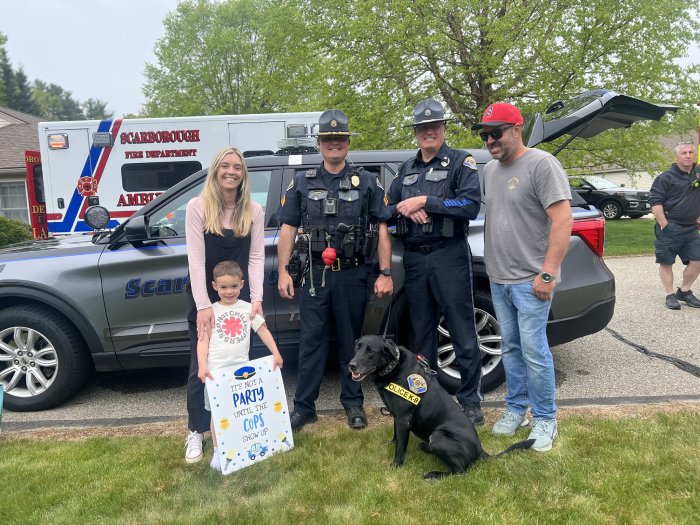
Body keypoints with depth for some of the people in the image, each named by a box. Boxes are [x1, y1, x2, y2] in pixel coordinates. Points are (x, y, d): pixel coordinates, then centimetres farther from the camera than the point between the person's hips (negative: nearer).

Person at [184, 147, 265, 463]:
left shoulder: (253, 211, -1)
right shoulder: (197, 207, -9)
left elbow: (256, 256, -2)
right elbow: (196, 258, -14)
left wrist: (256, 298, -12)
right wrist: (203, 304, -21)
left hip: (240, 298, 2)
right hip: (204, 298, -2)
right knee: (201, 365, 4)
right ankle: (196, 432, 20)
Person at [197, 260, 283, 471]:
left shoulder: (248, 308, 4)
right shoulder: (211, 311, -1)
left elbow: (263, 331, 6)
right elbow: (203, 340, -5)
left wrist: (275, 353, -4)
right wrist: (202, 366, -17)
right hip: (216, 370, -2)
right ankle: (218, 452, 17)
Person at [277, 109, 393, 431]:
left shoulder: (367, 182, 6)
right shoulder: (302, 183, 9)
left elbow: (382, 229, 3)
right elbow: (288, 229, 8)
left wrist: (385, 273, -4)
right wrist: (283, 271, -1)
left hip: (352, 275, 0)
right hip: (315, 274, 1)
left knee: (351, 340, 9)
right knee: (311, 340, 3)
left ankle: (353, 403, 23)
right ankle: (304, 406, 12)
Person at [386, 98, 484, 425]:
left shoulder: (461, 162, 1)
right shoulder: (406, 168, 17)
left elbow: (471, 205, -13)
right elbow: (387, 208, 14)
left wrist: (425, 201, -15)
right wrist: (407, 210, -7)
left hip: (449, 255, -5)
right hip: (414, 259, 5)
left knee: (462, 331, -1)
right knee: (422, 332, 13)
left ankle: (470, 400, 11)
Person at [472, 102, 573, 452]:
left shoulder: (541, 164, -10)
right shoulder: (489, 170, 12)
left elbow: (563, 220, -16)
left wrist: (548, 273, -19)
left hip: (530, 280, -7)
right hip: (498, 279, 7)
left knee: (533, 350, -3)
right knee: (510, 348, 14)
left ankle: (544, 419, 14)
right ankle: (516, 409, 28)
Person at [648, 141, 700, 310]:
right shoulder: (666, 177, -7)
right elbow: (655, 202, -11)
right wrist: (664, 225, -15)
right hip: (670, 228, -5)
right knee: (666, 262, -1)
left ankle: (684, 291, 20)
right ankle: (670, 295, 11)